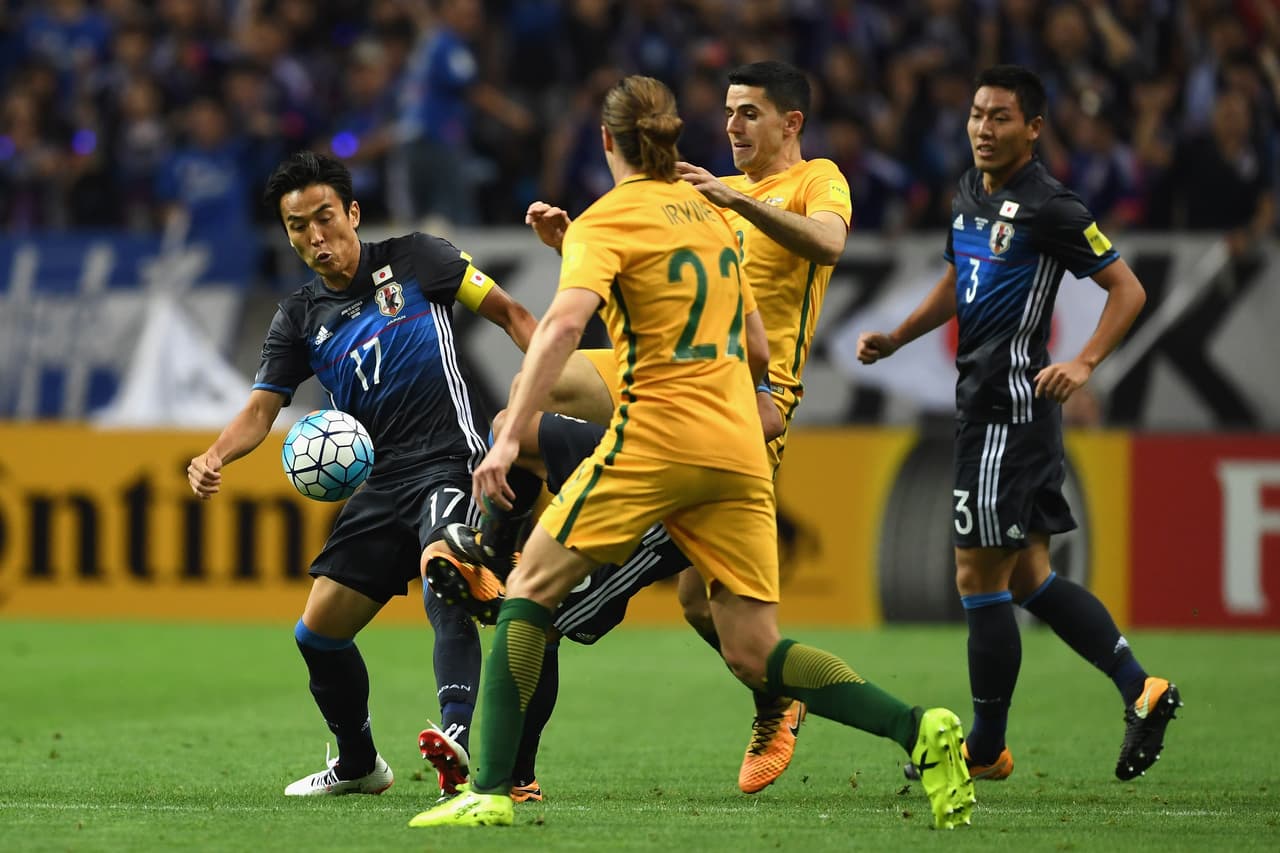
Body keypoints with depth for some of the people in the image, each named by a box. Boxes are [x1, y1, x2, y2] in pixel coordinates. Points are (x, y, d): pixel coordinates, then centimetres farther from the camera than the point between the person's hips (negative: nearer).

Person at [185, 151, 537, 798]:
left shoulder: (412, 259, -1)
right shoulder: (298, 320, 10)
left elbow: (509, 315, 3)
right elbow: (260, 409, 3)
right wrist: (215, 456, -18)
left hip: (449, 460, -6)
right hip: (382, 481, 6)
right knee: (317, 633, 6)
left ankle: (460, 734, -50)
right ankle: (358, 764, 29)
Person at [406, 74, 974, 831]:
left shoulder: (608, 220, -2)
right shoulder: (712, 213, 18)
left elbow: (565, 323, -19)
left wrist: (508, 436, -23)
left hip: (655, 438, -6)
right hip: (738, 448, 6)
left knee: (532, 588, 6)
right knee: (754, 652, 6)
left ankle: (491, 788, -4)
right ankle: (920, 731, -12)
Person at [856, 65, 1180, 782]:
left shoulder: (1049, 207, -12)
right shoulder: (972, 193, 13)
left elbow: (1128, 290, -10)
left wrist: (1083, 365, -22)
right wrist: (895, 339, 21)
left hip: (1012, 406, -9)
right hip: (983, 397, 9)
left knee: (980, 578, -4)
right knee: (1029, 577, 11)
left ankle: (986, 748, 6)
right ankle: (1141, 689, 13)